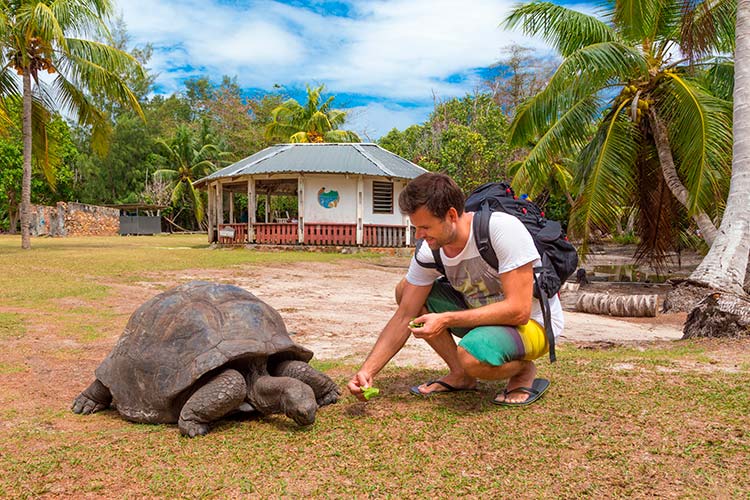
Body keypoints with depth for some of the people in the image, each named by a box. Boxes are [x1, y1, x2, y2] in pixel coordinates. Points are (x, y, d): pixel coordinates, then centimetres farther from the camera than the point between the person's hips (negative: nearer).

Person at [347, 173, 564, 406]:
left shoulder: (502, 229, -29)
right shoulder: (429, 252, -10)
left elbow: (518, 311, -31)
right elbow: (404, 318, -6)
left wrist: (446, 319, -30)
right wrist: (367, 371, -17)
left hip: (532, 323, -6)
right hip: (484, 314, 7)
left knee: (473, 355, -38)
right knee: (405, 291, -6)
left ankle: (524, 369, -2)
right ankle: (460, 375, 1)